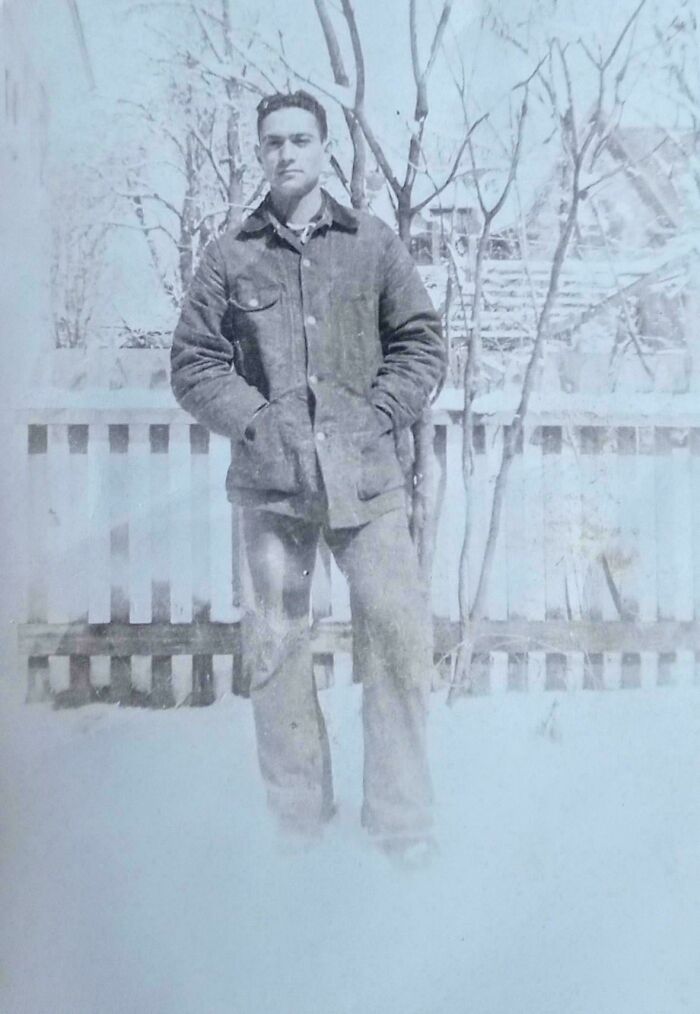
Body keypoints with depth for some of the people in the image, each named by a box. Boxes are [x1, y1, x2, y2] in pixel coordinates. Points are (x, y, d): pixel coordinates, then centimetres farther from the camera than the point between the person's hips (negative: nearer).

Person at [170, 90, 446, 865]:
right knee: (276, 644, 6)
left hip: (367, 474, 0)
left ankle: (400, 824, 9)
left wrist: (377, 417, -5)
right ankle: (297, 819, 21)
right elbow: (193, 364, 7)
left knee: (399, 633, -7)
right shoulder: (229, 256, 7)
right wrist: (257, 421, -6)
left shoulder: (373, 244, 8)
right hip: (270, 480, 1)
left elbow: (421, 345, 9)